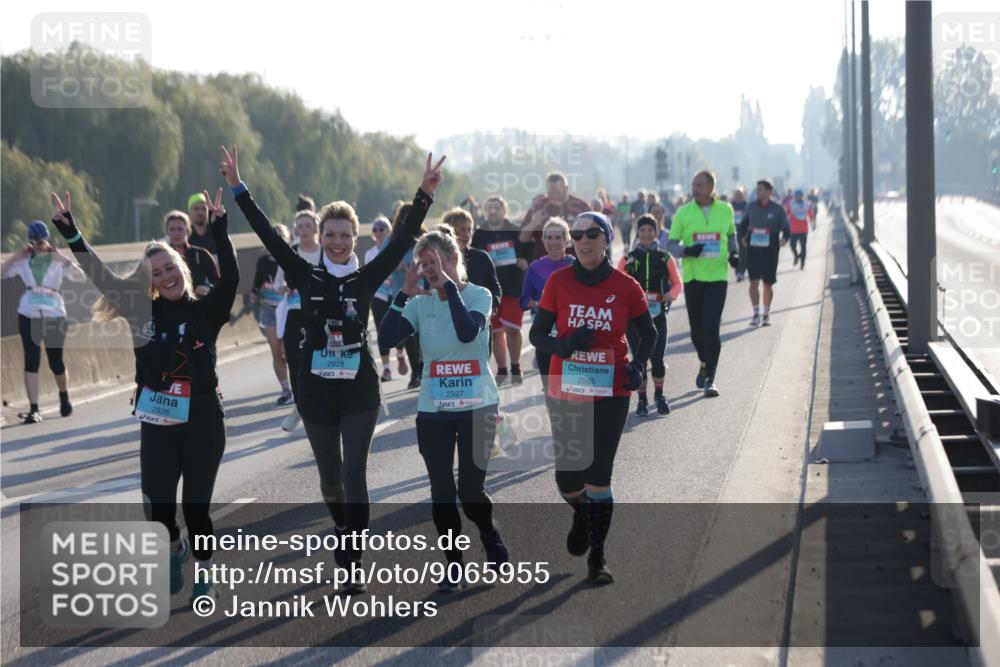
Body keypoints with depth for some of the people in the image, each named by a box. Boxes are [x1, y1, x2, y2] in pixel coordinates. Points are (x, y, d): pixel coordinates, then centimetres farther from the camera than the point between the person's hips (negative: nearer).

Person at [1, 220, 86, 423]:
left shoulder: (57, 260, -1)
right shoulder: (24, 260, 4)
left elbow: (81, 277, -14)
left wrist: (65, 260, -23)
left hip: (54, 314, -1)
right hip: (28, 314, 1)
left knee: (56, 362, 6)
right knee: (31, 362, -4)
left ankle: (64, 397, 33)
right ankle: (34, 409, -3)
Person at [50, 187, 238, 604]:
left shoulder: (206, 312, -3)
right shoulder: (144, 312, 0)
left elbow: (230, 278, -19)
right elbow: (100, 276, -4)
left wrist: (219, 229, -27)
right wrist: (69, 231, -10)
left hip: (203, 424, -2)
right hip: (157, 426, 2)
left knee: (195, 505, 2)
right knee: (158, 506, 5)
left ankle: (205, 573, 26)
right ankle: (175, 549, 39)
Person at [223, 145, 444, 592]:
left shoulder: (367, 279, -1)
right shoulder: (306, 277, 0)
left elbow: (403, 239, -8)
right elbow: (268, 235, -3)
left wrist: (425, 194, -18)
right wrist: (238, 189, -8)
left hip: (359, 390, -2)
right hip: (316, 391, 2)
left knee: (354, 474, -8)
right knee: (330, 475, 13)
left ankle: (352, 564, -7)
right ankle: (344, 532, 39)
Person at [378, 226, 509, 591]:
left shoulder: (479, 295, -5)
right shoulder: (421, 302, 2)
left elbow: (468, 332, -26)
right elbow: (386, 338, -11)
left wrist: (448, 285, -24)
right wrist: (405, 292, -16)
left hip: (477, 407, -3)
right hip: (432, 410, 3)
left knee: (470, 490, -2)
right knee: (442, 492, 1)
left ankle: (492, 540, 28)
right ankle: (454, 565, 14)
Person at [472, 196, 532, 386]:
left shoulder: (516, 233, 3)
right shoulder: (479, 235, 5)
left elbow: (530, 253, 8)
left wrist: (525, 262, -12)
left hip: (514, 288, -2)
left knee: (512, 328, -10)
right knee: (496, 332, 6)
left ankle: (515, 368, 6)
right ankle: (501, 371, 16)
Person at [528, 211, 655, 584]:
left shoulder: (625, 287, -3)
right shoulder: (559, 282, -2)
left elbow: (647, 332, 11)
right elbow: (537, 334, 1)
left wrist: (638, 365, -7)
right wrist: (562, 346, -20)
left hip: (610, 394, -1)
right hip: (565, 393, 1)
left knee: (598, 476, -4)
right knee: (567, 478, 6)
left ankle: (597, 558, 7)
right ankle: (583, 515, 41)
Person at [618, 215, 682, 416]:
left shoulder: (665, 259, 5)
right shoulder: (628, 259, 5)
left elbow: (677, 283, 11)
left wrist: (671, 294, -10)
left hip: (657, 314, 0)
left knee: (657, 357, -4)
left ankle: (659, 396, 18)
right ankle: (642, 400, 11)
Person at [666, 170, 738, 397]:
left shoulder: (725, 210, 3)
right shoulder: (683, 212, -1)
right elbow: (671, 245, 1)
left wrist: (733, 253, 2)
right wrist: (687, 251, -19)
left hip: (717, 276, -1)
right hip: (692, 277, 1)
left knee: (712, 328, -11)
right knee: (696, 328, 9)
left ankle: (710, 378, -7)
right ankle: (705, 363, 37)